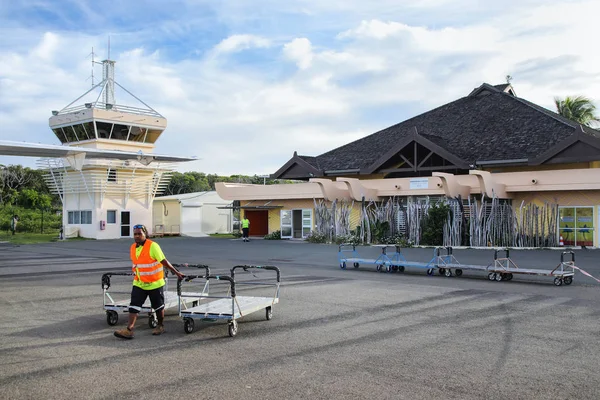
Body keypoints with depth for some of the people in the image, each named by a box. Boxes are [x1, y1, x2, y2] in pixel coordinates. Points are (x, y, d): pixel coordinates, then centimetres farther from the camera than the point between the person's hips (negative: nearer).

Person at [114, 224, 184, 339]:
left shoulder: (153, 246, -17)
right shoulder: (133, 248, 3)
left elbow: (164, 261, -15)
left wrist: (176, 272, -14)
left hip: (154, 283, -5)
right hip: (139, 283, 5)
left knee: (158, 306, 9)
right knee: (134, 305, -5)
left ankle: (160, 326, 29)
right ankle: (129, 330, -7)